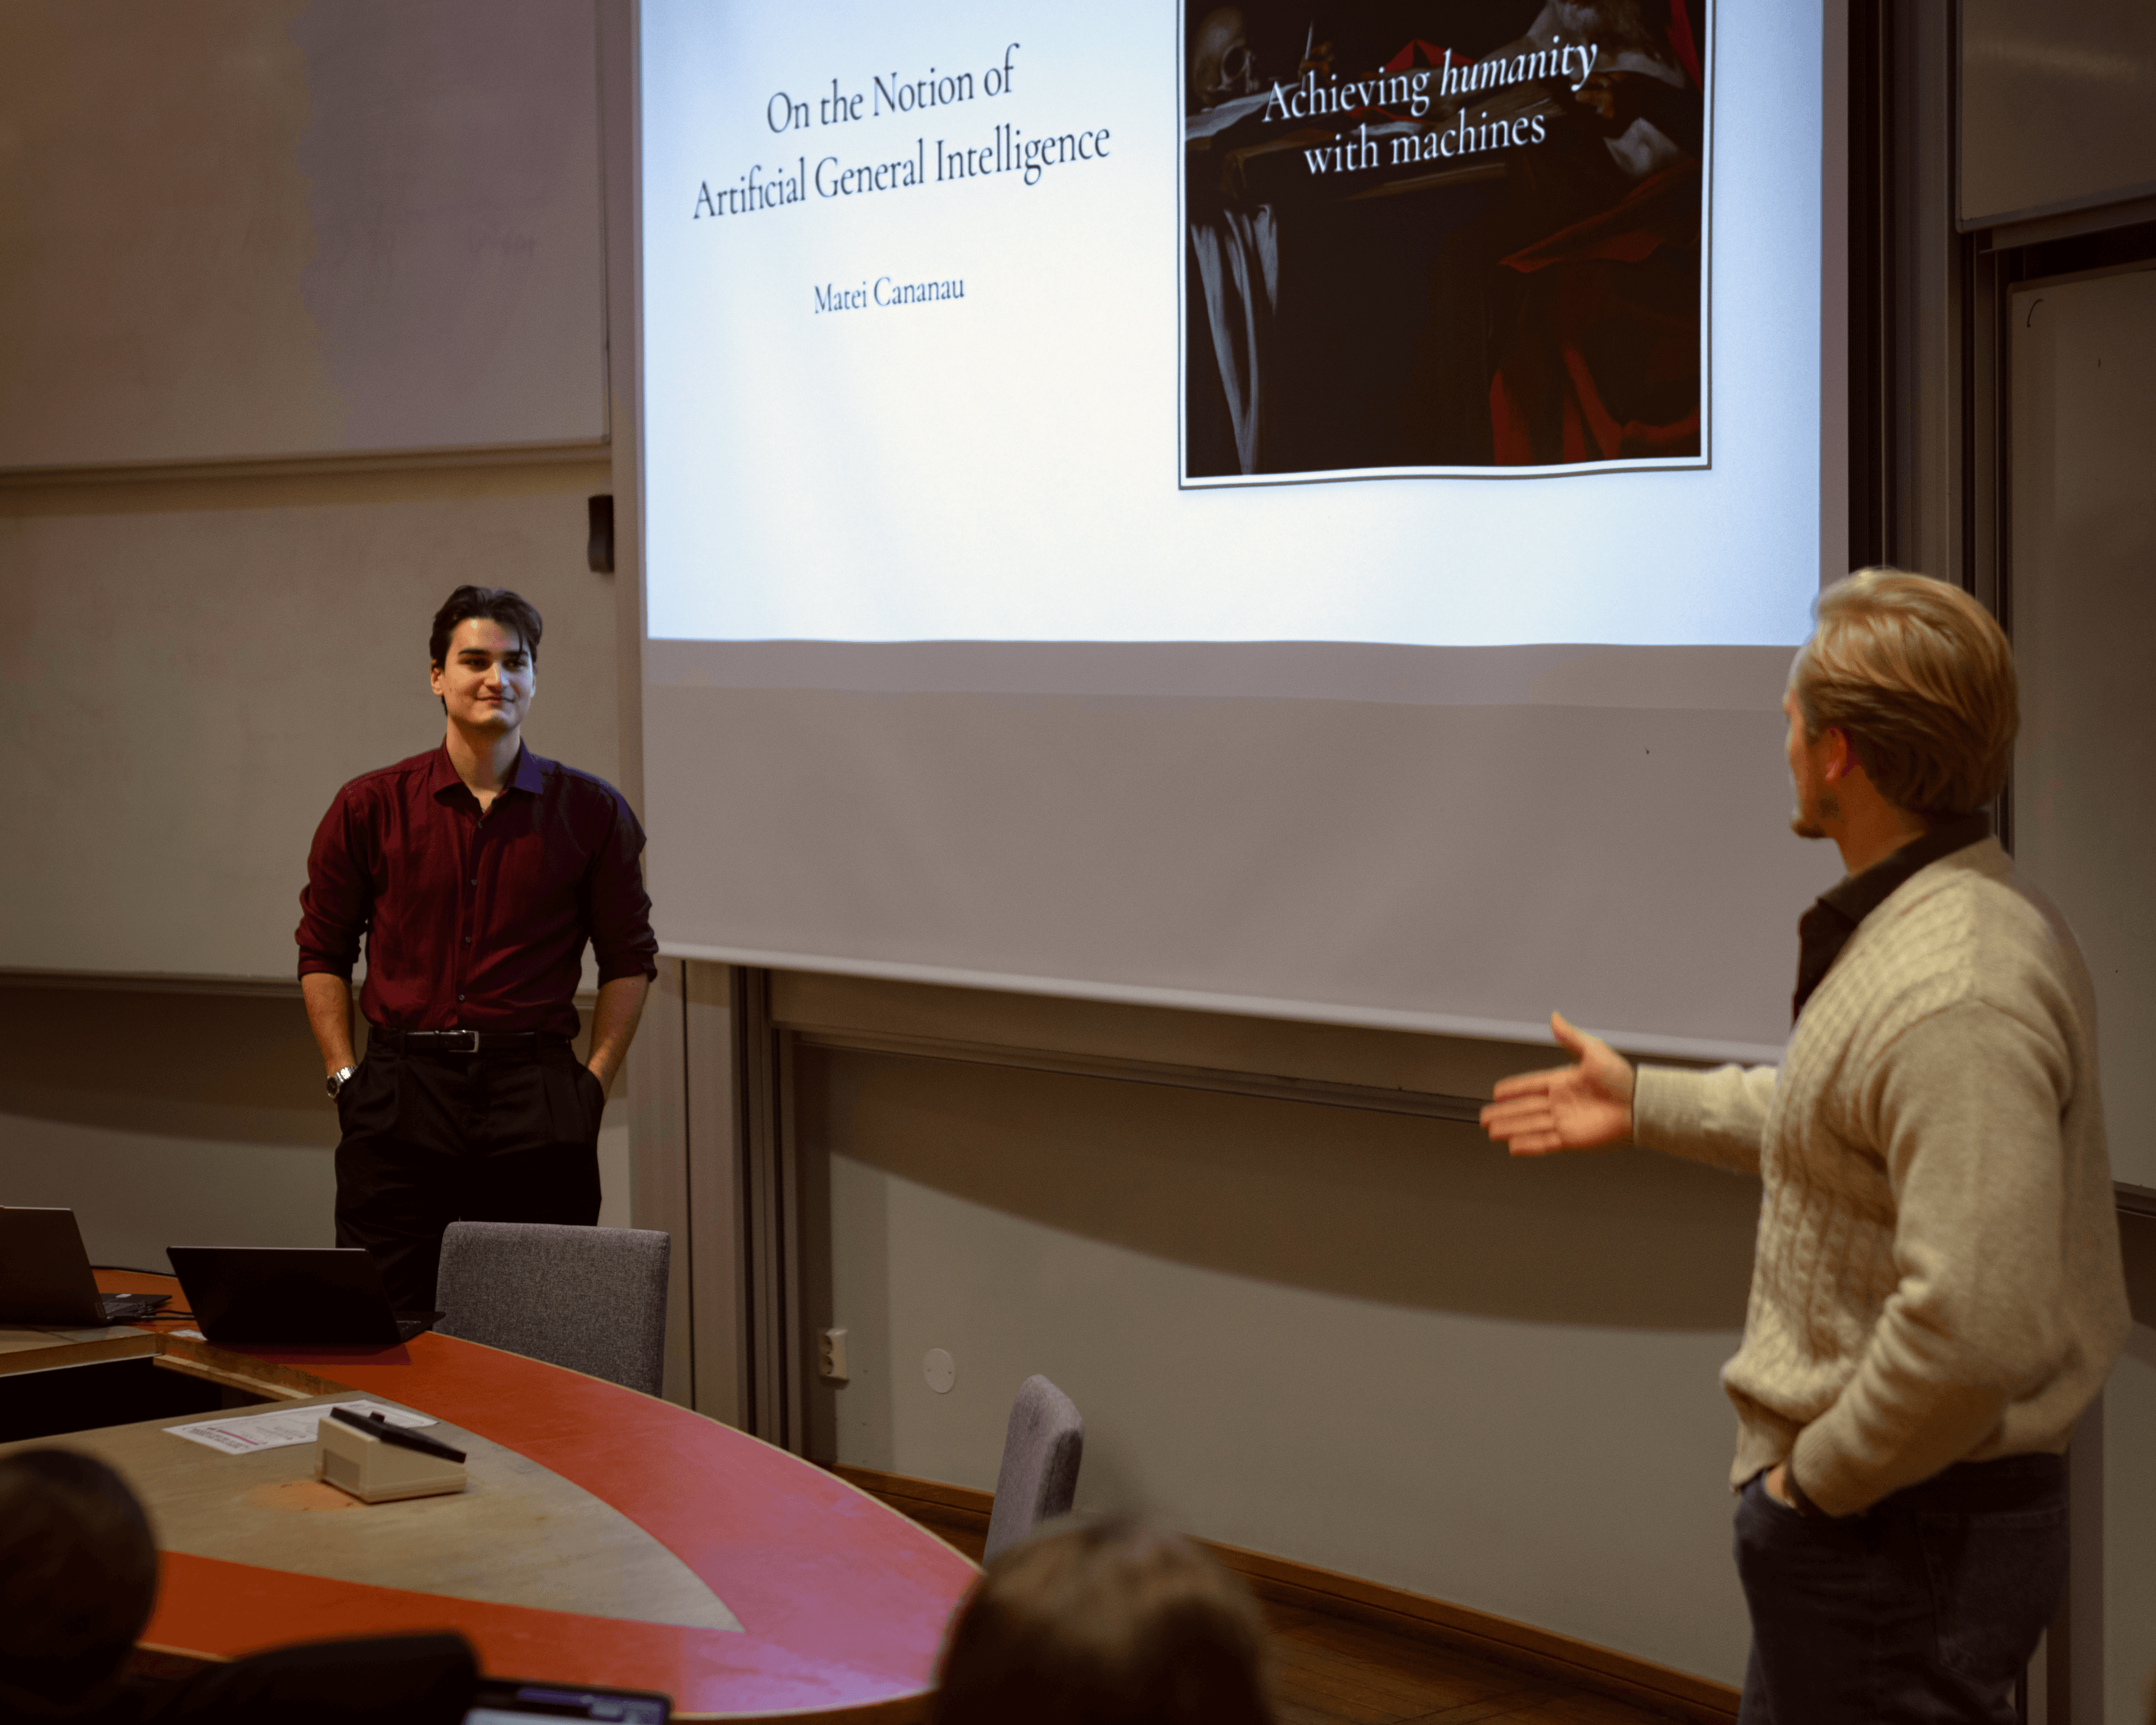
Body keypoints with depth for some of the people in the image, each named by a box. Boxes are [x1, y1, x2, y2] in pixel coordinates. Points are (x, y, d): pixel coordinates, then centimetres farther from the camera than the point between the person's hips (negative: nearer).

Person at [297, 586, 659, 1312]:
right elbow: (323, 949, 12)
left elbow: (629, 958, 12)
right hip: (401, 1095, 0)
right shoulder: (369, 807, 5)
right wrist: (344, 1076, 3)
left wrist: (593, 1082, 3)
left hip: (535, 1098, 0)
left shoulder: (591, 811, 5)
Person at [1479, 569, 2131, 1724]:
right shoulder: (1920, 926, 7)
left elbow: (1973, 1328, -35)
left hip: (1897, 1531, -10)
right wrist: (1647, 1105, 29)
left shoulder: (1952, 999, -29)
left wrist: (1822, 1475, -21)